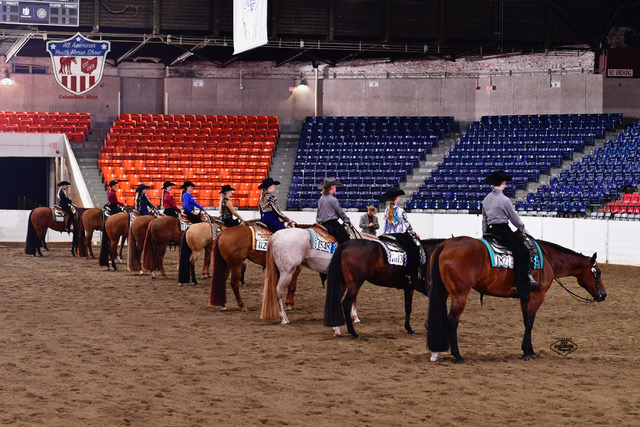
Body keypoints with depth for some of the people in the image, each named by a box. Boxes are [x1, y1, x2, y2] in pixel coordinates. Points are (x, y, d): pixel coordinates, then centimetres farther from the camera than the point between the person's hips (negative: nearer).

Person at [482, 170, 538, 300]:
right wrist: (523, 230, 12)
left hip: (490, 230, 9)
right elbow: (514, 218, -4)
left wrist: (485, 234, 28)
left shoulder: (486, 199, 13)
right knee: (522, 251, -13)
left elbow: (484, 219, 19)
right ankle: (522, 288, -23)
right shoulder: (504, 200, -11)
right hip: (503, 230, -9)